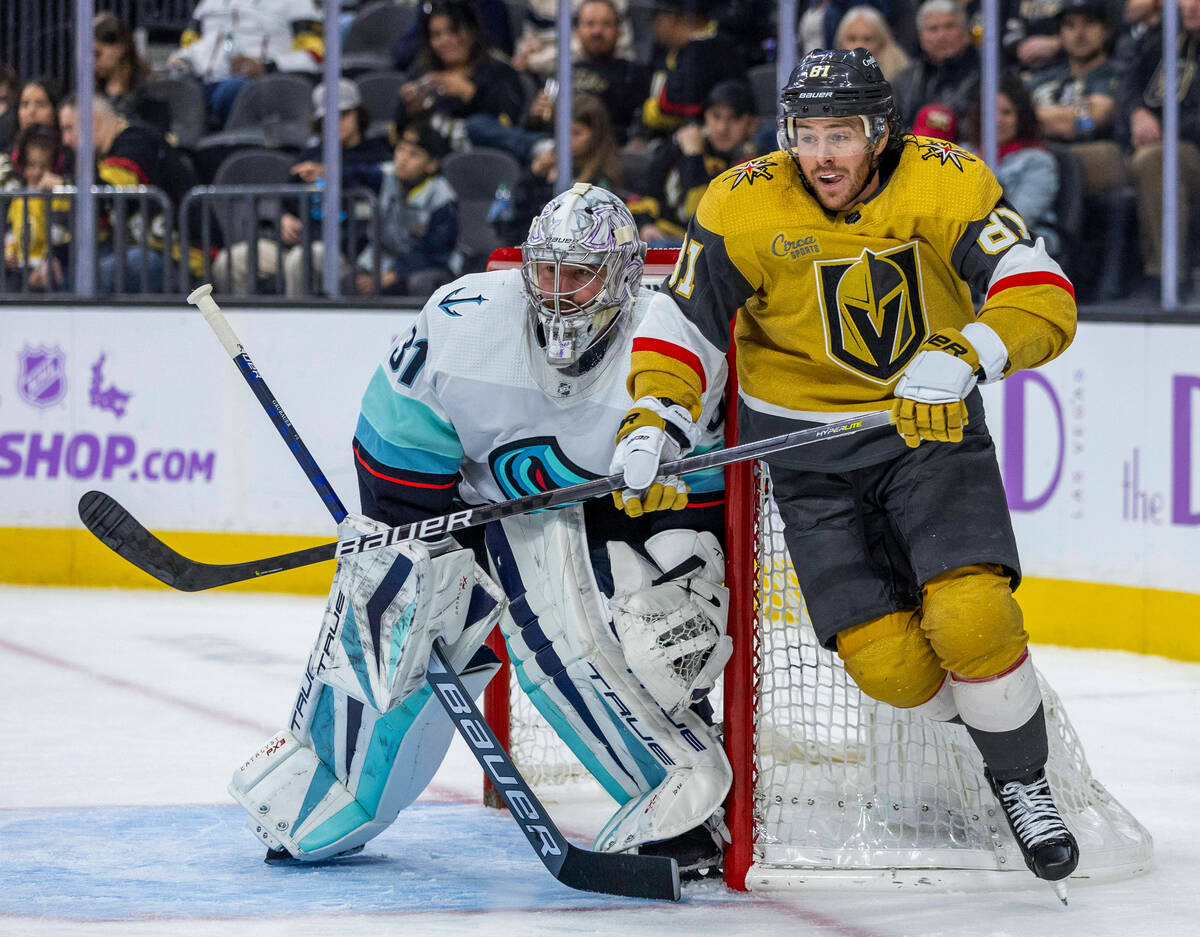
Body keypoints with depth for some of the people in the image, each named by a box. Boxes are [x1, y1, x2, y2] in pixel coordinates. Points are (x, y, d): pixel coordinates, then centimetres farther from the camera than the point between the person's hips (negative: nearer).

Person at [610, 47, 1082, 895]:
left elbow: (1045, 298, -23)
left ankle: (1023, 780, 5)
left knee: (971, 620, -22)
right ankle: (975, 720, 23)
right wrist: (652, 421, -19)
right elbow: (684, 322, -4)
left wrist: (966, 353, -40)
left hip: (930, 423, -1)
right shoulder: (743, 206, -12)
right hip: (811, 452, 1)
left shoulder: (948, 184, -15)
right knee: (888, 661, -12)